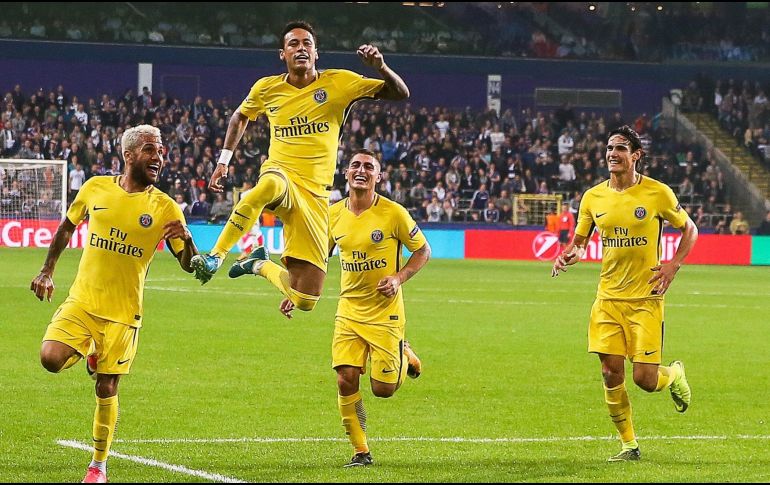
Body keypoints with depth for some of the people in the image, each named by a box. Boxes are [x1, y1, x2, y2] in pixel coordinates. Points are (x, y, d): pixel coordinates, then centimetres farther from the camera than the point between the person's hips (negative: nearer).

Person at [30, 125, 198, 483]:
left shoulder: (165, 208, -4)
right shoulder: (96, 188, 0)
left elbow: (188, 265, -1)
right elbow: (67, 227, 18)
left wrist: (186, 241, -23)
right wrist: (47, 271, 17)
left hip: (122, 312, -1)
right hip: (81, 301, 1)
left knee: (106, 389, 2)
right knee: (51, 359, -20)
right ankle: (90, 355, 15)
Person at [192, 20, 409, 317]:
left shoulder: (339, 82, 1)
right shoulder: (267, 88, 7)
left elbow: (400, 94, -1)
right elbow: (240, 117, 28)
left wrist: (380, 67, -20)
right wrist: (224, 160, 19)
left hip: (315, 193, 1)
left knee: (305, 301, -4)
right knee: (271, 184, -45)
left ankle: (261, 265, 29)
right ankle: (215, 257, -36)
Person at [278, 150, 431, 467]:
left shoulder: (393, 213, -12)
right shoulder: (334, 215, 0)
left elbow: (423, 251, -1)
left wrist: (399, 278, -17)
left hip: (385, 312, -3)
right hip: (349, 309, 3)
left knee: (382, 389, -3)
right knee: (346, 379, -8)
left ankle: (404, 355, 32)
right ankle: (360, 451, 8)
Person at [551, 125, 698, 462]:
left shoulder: (657, 193, -6)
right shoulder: (593, 197, 3)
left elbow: (689, 229, 7)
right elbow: (579, 241, 14)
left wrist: (674, 264, -8)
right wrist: (569, 255, -10)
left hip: (646, 298, -3)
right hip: (608, 298, 3)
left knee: (645, 378, -8)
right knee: (611, 374, -2)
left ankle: (675, 375, 29)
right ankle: (629, 445, 14)